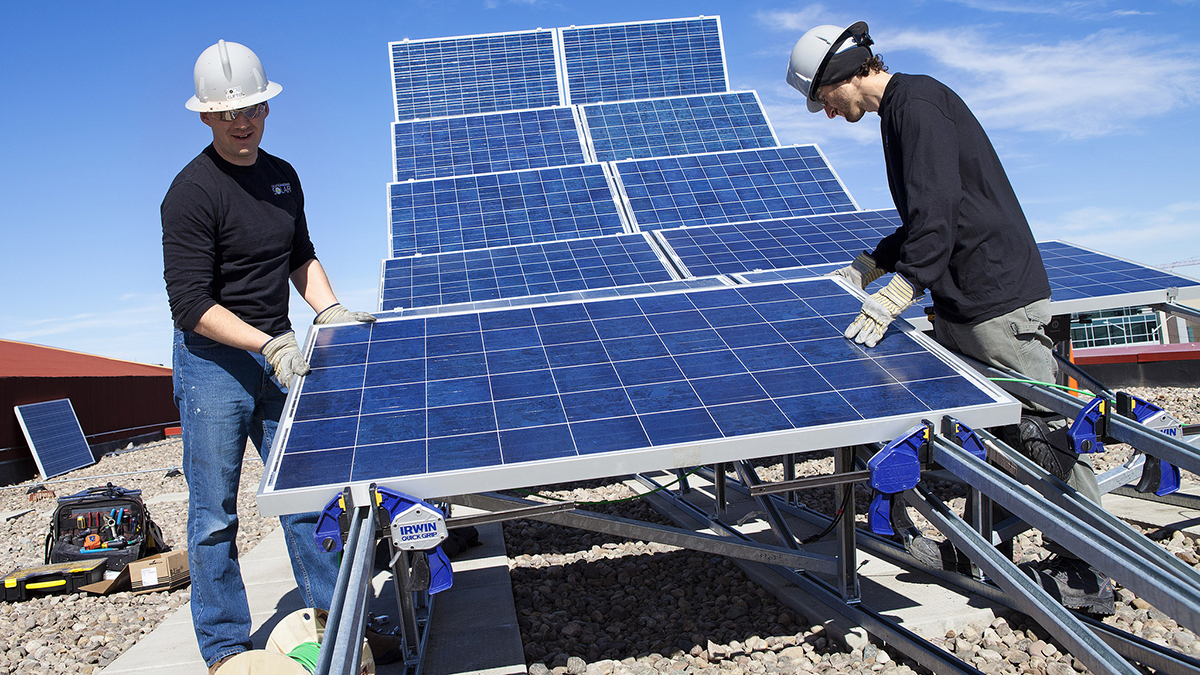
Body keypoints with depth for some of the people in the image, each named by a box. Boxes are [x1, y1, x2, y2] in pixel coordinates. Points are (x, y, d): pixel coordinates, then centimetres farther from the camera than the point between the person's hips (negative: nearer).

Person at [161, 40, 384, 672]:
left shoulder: (283, 177, 8)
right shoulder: (192, 192, -15)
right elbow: (191, 305, -18)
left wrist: (330, 311, 4)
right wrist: (267, 344, -25)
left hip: (280, 354, 6)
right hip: (213, 362, -6)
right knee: (215, 513, 3)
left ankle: (330, 615, 26)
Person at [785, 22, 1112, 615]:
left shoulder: (918, 103, -12)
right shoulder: (900, 110, 19)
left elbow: (937, 213, -24)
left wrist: (896, 294, -29)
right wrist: (869, 267, 22)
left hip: (999, 300, -10)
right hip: (960, 304, 10)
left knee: (1039, 432, -3)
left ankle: (1089, 574, 7)